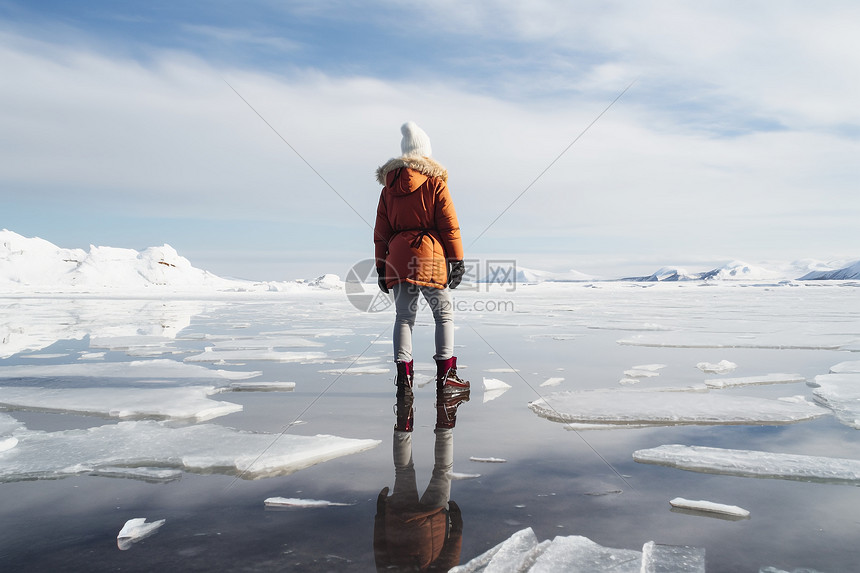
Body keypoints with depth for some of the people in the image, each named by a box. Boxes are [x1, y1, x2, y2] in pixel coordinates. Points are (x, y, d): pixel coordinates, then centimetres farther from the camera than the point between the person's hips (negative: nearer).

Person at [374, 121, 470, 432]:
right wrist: (457, 260, 0)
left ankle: (404, 379, -2)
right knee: (444, 314, 6)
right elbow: (449, 223, -4)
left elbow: (381, 231, 11)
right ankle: (445, 377, 3)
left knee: (403, 318, 6)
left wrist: (381, 267, 15)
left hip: (397, 258, 4)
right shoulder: (435, 181, 1)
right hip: (430, 256, -3)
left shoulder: (389, 187, 12)